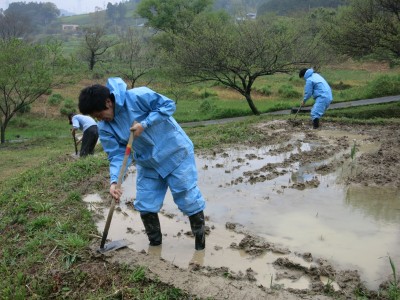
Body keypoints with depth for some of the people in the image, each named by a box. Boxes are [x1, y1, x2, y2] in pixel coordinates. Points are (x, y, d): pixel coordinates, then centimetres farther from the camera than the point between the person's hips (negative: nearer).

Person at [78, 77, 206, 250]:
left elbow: (168, 105, -20)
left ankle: (200, 237, 22)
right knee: (145, 205, 6)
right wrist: (114, 181, -26)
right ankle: (155, 242, 27)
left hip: (175, 153, -5)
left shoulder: (138, 96, -26)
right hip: (147, 164, 6)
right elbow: (118, 154, -10)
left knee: (188, 198, 0)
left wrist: (144, 124, -28)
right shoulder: (105, 128, -9)